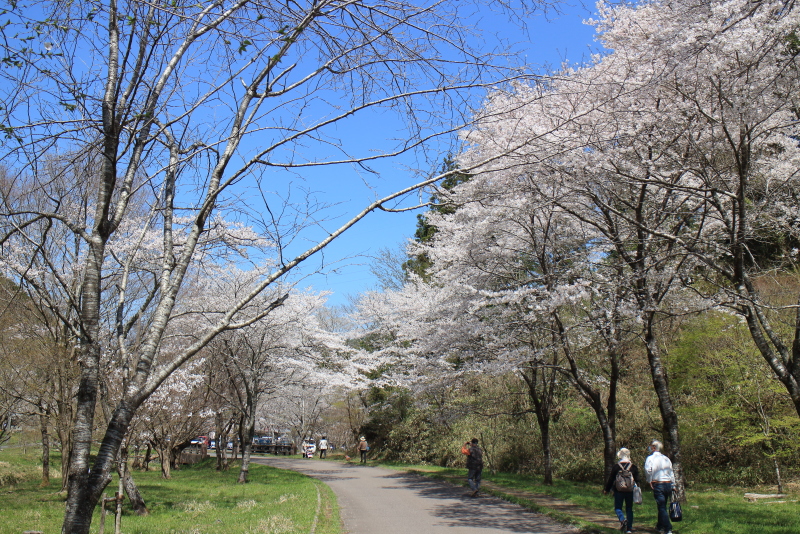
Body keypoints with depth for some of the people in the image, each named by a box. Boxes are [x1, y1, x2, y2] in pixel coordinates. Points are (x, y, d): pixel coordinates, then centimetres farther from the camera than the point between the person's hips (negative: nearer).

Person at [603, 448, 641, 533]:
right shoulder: (633, 466, 2)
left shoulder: (616, 466, -3)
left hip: (619, 491, -2)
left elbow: (611, 479, 2)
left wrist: (606, 490, 13)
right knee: (629, 509, 11)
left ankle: (622, 519, -22)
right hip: (630, 491, 2)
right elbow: (637, 480, 6)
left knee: (618, 508, 7)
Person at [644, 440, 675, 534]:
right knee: (663, 506, 18)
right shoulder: (666, 459, 15)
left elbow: (648, 470, -21)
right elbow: (672, 473, 15)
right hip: (668, 484, 6)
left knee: (662, 507, -5)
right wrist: (672, 486, 18)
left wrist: (649, 481, -8)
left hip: (658, 485, -6)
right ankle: (660, 526, 30)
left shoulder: (650, 458, -3)